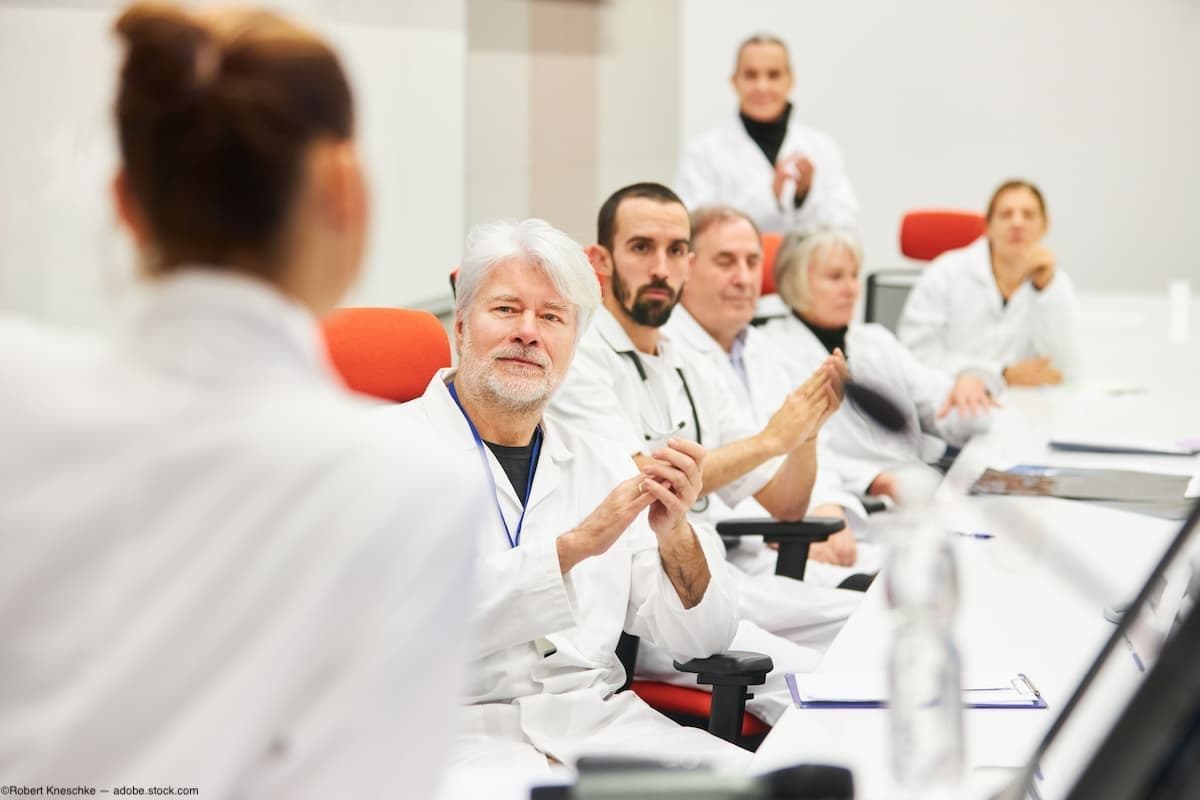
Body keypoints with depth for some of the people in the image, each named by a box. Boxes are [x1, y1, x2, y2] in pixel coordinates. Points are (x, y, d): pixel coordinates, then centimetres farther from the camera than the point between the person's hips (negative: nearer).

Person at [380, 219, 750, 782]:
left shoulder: (604, 467, 15)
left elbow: (700, 640, 11)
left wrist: (675, 534, -9)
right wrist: (574, 544, -22)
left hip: (599, 721, 5)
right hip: (456, 729, -5)